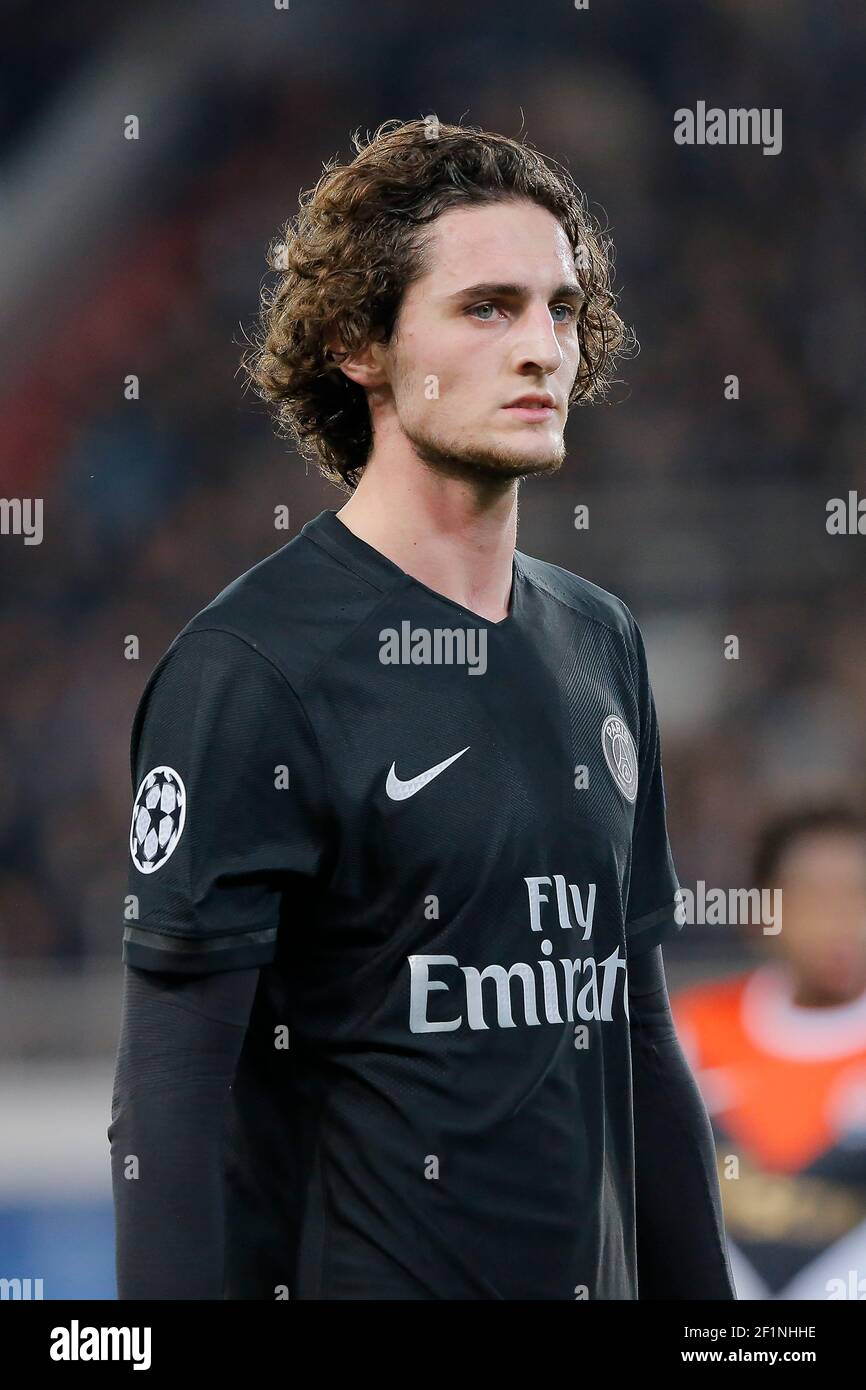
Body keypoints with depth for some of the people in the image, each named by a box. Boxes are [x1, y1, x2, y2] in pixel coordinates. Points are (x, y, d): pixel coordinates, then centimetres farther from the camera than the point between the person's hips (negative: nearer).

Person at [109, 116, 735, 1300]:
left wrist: (702, 1290, 13)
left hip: (592, 1270, 7)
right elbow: (170, 1096, -16)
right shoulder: (249, 670, -13)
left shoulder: (600, 642, 10)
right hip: (359, 1270, -7)